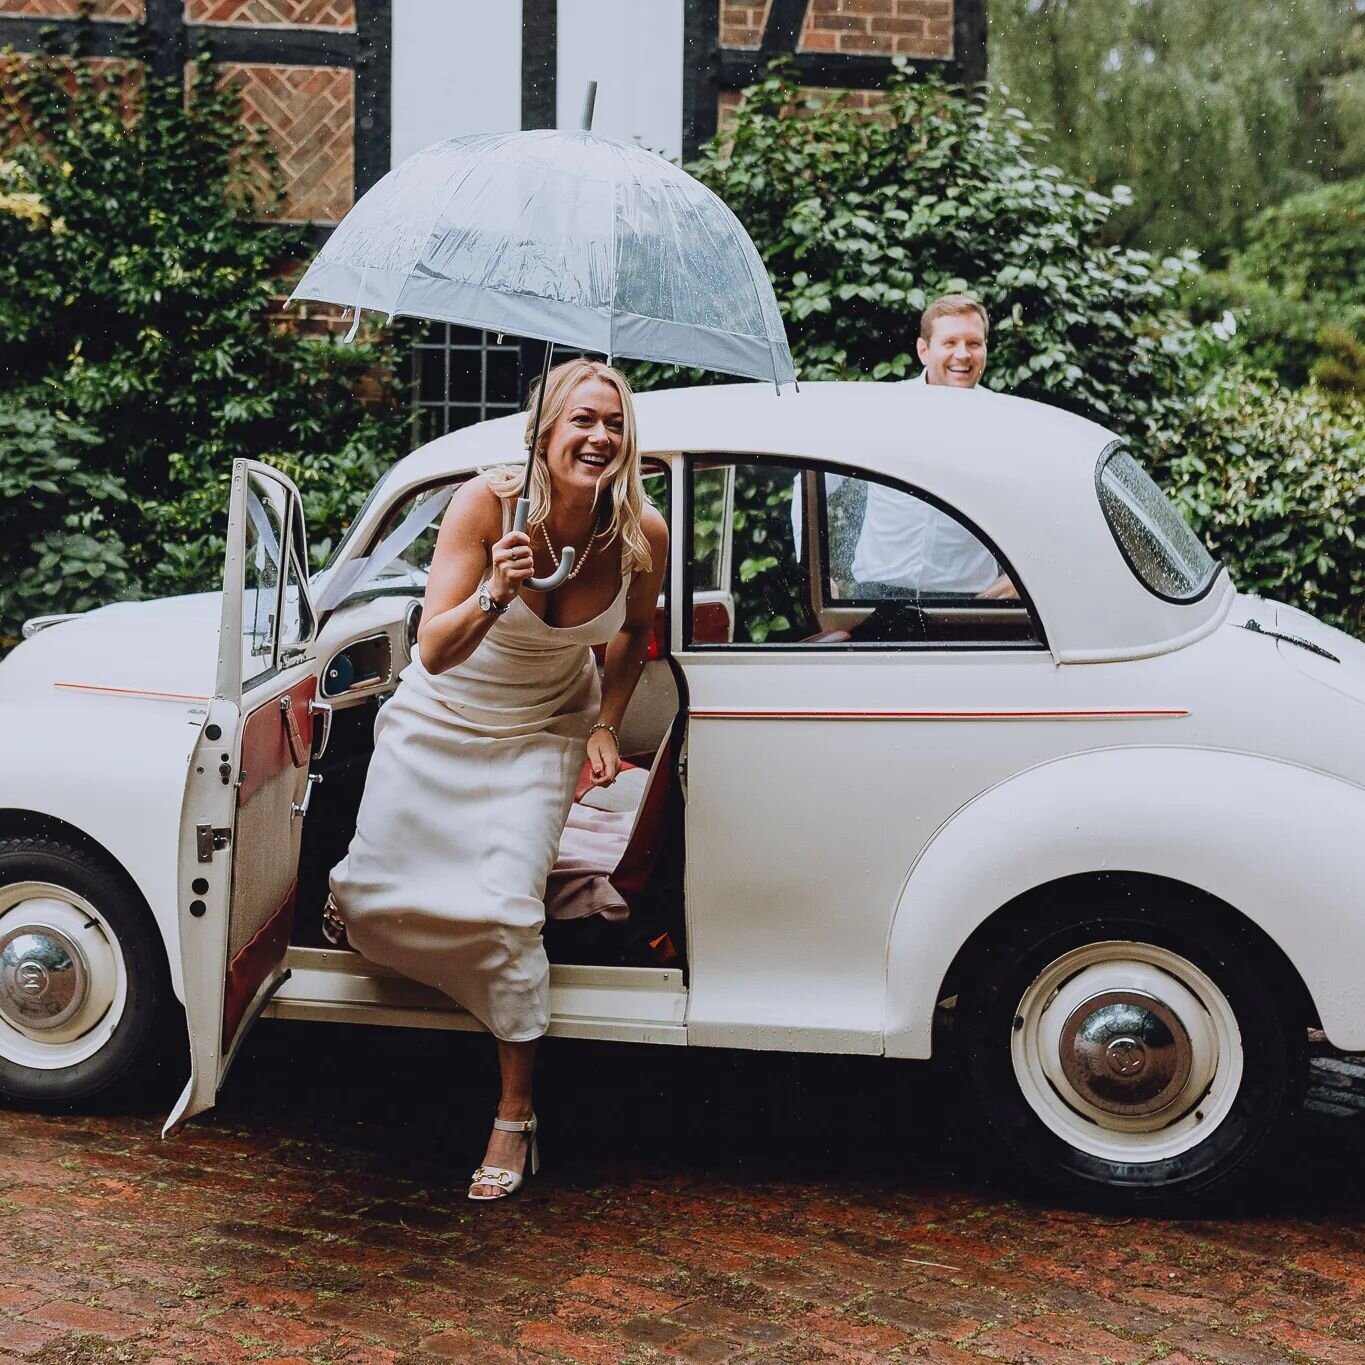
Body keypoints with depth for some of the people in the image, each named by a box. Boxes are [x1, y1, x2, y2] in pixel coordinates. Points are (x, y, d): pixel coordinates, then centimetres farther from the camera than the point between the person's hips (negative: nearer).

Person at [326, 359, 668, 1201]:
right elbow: (434, 652, -29)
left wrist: (606, 727, -4)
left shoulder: (643, 534, -21)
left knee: (507, 911, -16)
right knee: (370, 903, 5)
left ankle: (517, 1117, 1)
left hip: (541, 731, 0)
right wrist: (494, 594, -46)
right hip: (439, 720, 0)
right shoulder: (487, 504, -28)